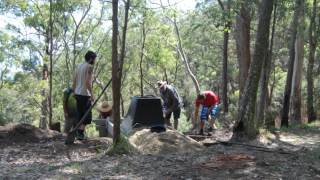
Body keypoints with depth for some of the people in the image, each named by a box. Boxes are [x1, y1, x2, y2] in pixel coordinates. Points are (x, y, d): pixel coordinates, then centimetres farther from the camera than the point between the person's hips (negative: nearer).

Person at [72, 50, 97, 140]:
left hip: (77, 93, 8)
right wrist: (92, 95, -17)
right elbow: (87, 82, -19)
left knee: (80, 114, 14)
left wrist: (74, 92, 20)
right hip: (85, 94, -8)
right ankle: (80, 132, -13)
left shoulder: (79, 66, 16)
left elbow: (74, 81, 15)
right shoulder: (89, 67, -9)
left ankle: (78, 132, 16)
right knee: (87, 114, -4)